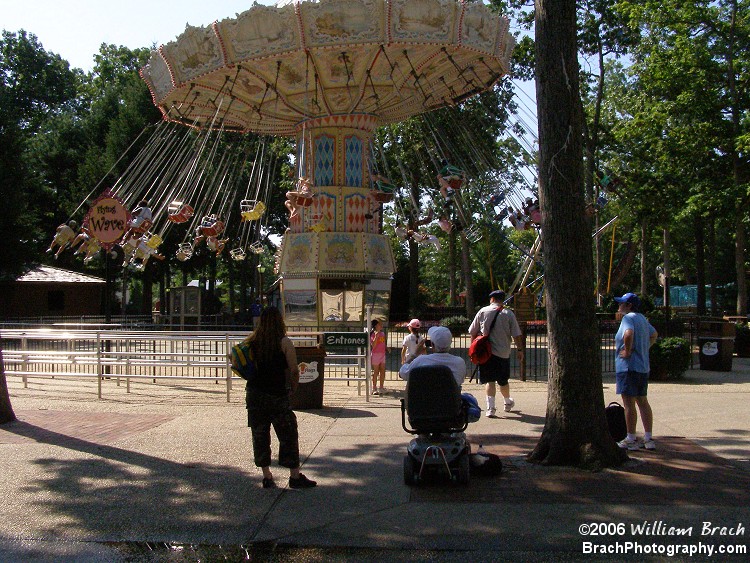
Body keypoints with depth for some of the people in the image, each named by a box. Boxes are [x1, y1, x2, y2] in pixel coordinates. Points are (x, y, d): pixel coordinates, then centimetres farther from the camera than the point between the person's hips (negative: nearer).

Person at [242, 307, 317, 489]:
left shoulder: (251, 342, 1)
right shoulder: (284, 343, -9)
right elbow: (294, 371, -9)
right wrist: (292, 388, 4)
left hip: (254, 395, 4)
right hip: (277, 396, -4)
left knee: (260, 436, 11)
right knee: (289, 435, 6)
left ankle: (267, 476, 14)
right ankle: (295, 477, 9)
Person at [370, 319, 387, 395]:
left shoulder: (383, 334, 11)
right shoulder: (373, 334, -10)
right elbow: (373, 345, -19)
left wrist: (386, 348, 3)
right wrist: (376, 336, -28)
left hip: (382, 354, 7)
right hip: (375, 354, -6)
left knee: (382, 372, 7)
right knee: (376, 372, -1)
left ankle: (381, 388, 15)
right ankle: (374, 389, 5)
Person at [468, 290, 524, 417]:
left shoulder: (483, 311, 1)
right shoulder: (508, 314, -1)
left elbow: (473, 332, 5)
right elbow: (516, 335, -4)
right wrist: (520, 350, 5)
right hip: (503, 352, 1)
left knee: (489, 380, 0)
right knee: (503, 380, 15)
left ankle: (491, 407, -12)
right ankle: (508, 403, 37)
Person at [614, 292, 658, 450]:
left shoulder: (628, 318, -13)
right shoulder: (642, 318, 16)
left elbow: (628, 334, -33)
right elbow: (654, 335, 31)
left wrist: (628, 351, -20)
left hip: (628, 367, -9)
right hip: (643, 366, 9)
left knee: (629, 403, -4)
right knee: (643, 402, 13)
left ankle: (631, 440, 0)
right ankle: (648, 439, 16)